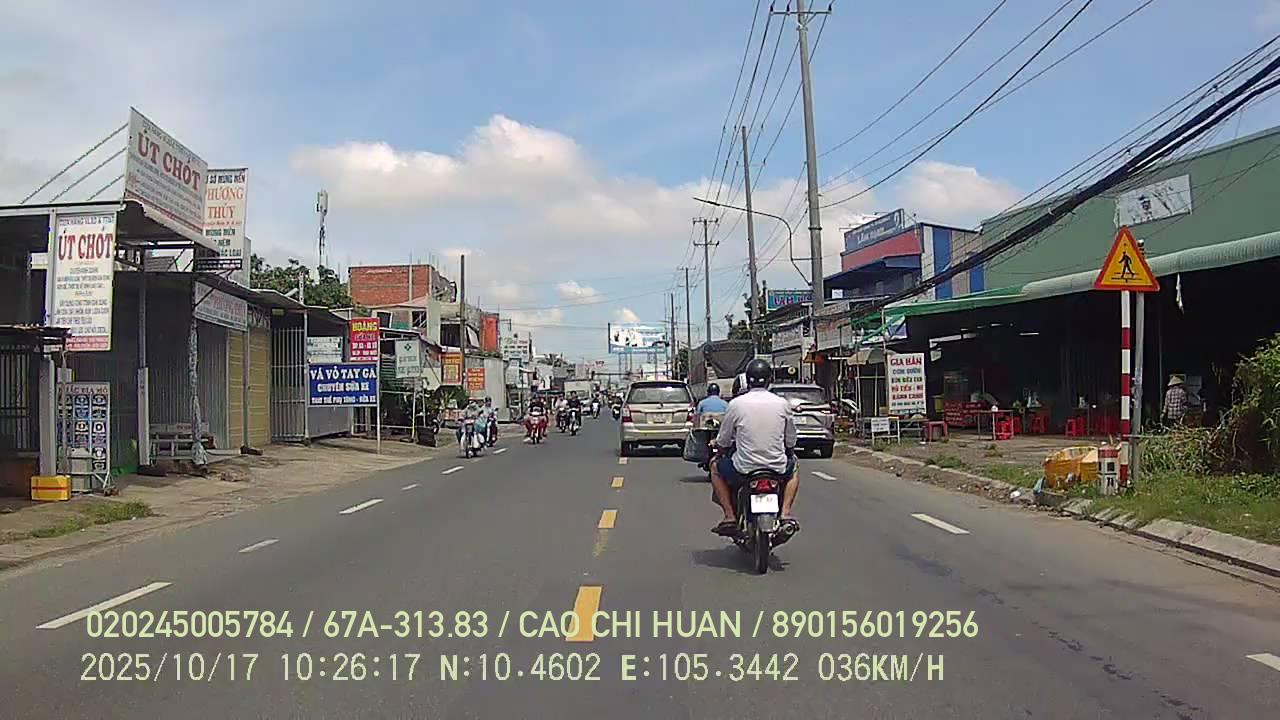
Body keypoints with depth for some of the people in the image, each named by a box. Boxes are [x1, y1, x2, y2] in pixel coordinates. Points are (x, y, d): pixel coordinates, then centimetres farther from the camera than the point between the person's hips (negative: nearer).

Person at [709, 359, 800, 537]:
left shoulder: (736, 404, -6)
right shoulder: (783, 403, -1)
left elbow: (723, 441, 3)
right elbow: (791, 440, 9)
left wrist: (717, 443, 27)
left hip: (744, 469, -2)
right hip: (778, 468, 2)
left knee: (716, 468, 27)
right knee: (793, 471, 35)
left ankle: (730, 516, 14)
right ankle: (786, 513, 13)